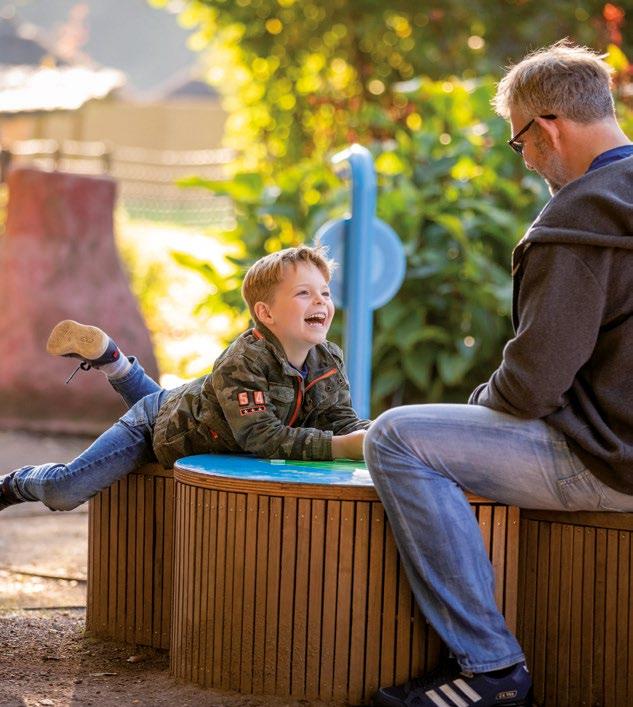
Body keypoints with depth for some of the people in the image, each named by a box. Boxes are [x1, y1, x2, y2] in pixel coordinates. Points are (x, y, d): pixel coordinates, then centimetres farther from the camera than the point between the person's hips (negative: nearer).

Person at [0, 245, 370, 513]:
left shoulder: (329, 360, -17)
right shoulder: (243, 362, -40)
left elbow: (341, 420, -19)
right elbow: (263, 438, -45)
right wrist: (341, 446, -53)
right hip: (163, 429, -7)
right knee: (63, 491, -10)